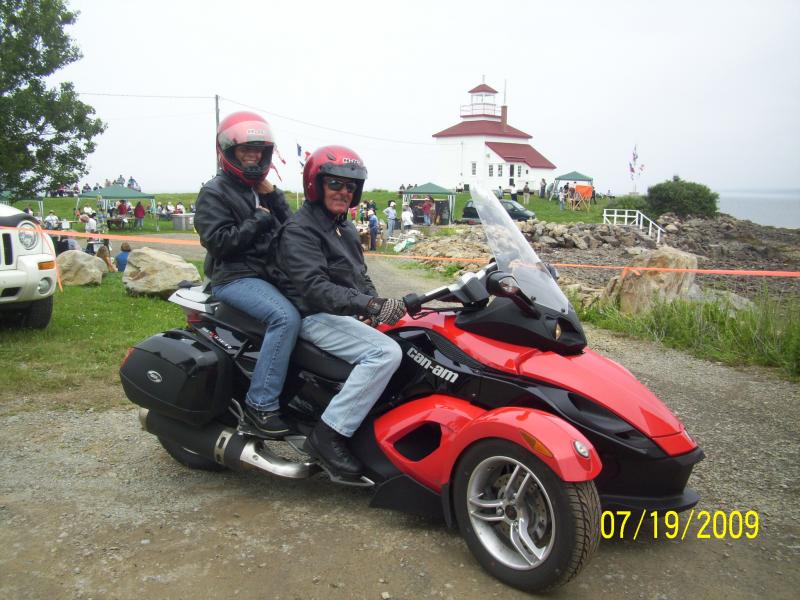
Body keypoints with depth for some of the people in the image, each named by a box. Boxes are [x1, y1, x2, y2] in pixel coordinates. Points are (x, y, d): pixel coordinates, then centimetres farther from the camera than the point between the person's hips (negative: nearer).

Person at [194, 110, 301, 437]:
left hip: (270, 272, 8)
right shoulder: (215, 192, 0)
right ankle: (260, 404, -26)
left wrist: (272, 196, -1)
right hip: (235, 277, -7)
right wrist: (261, 220, -11)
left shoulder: (263, 189, 20)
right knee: (286, 317, -31)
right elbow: (218, 241, -14)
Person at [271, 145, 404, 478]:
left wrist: (376, 308, 0)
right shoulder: (299, 229, -11)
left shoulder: (346, 229, 19)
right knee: (387, 352, -28)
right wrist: (369, 305, -36)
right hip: (318, 317, -9)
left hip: (350, 315, 9)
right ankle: (328, 435, -26)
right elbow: (314, 288, -24)